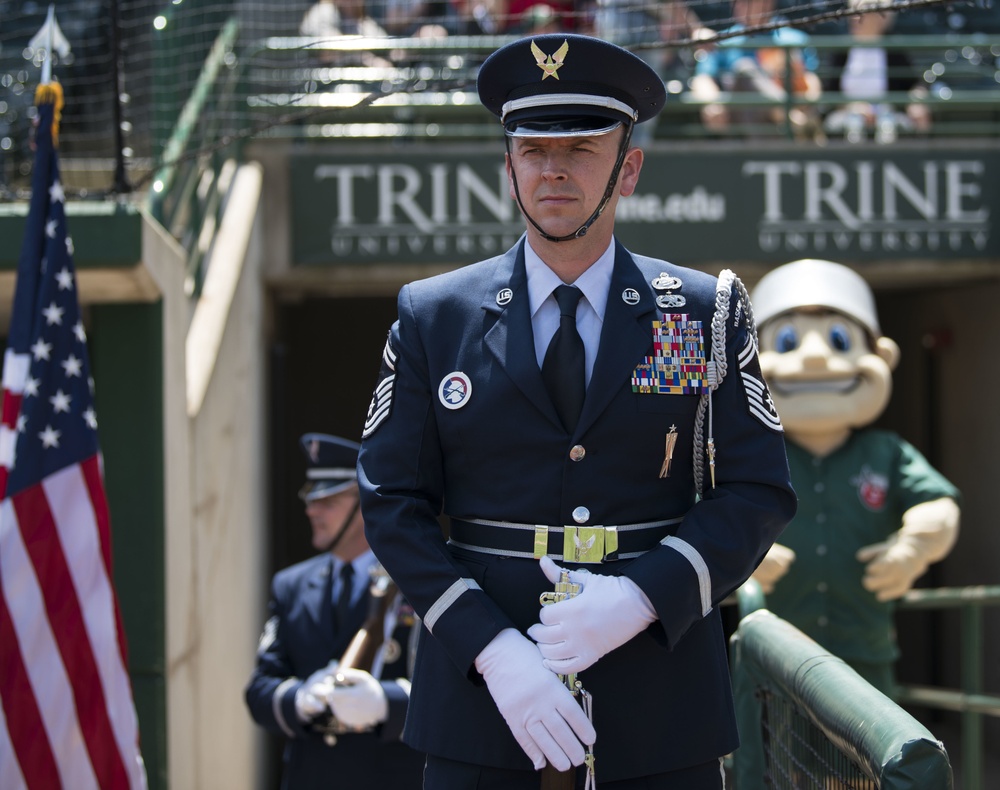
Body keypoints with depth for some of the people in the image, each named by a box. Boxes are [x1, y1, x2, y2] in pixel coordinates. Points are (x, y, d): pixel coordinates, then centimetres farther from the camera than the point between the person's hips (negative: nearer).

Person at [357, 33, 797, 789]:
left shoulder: (708, 315, 4)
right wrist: (493, 651, -14)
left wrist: (640, 600, -16)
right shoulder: (432, 318, 4)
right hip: (482, 691, 0)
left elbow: (758, 495, 0)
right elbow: (393, 505, 0)